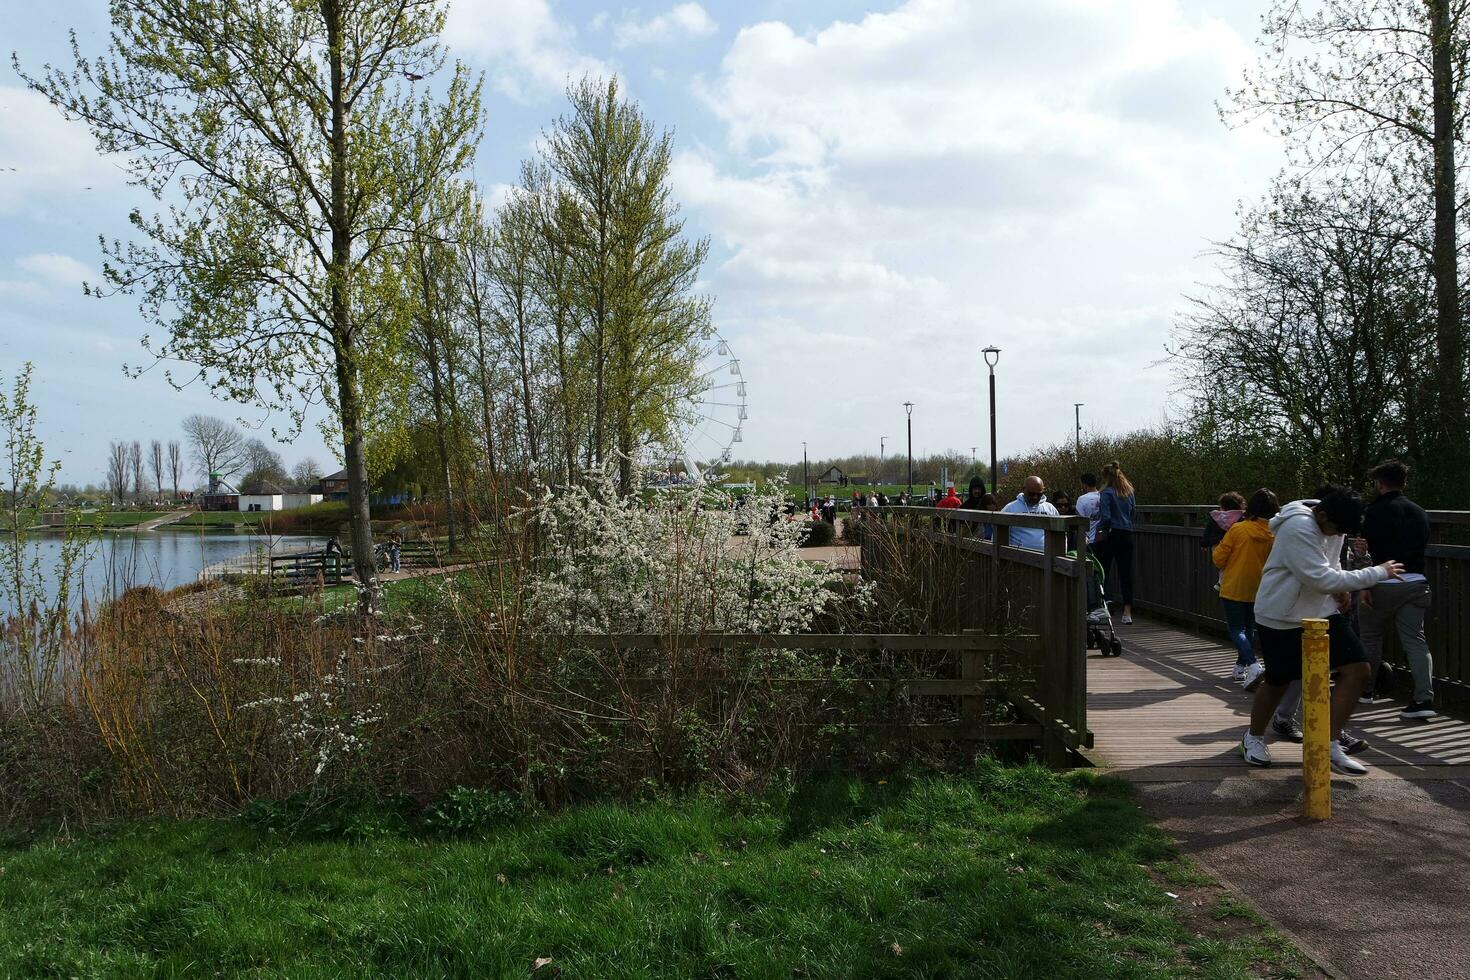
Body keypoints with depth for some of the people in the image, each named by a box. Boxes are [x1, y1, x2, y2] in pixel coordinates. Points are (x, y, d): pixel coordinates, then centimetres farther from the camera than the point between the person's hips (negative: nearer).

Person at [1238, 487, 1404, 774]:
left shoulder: (1332, 522, 2)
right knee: (1277, 681, 7)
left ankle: (1330, 745, 1)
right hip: (1281, 618, -7)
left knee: (1357, 669, -7)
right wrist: (1379, 573, -23)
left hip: (1322, 611, 7)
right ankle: (1254, 737, 34)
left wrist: (1339, 587, -2)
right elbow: (1322, 579, -30)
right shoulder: (1298, 528, -26)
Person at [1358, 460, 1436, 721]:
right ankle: (1424, 699, -8)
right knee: (1415, 640, 2)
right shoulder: (1419, 512, 15)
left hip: (1384, 583, -5)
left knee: (1371, 635, 12)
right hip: (1415, 582, 5)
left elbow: (1369, 550, -14)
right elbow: (1422, 548, 20)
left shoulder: (1375, 511, -6)